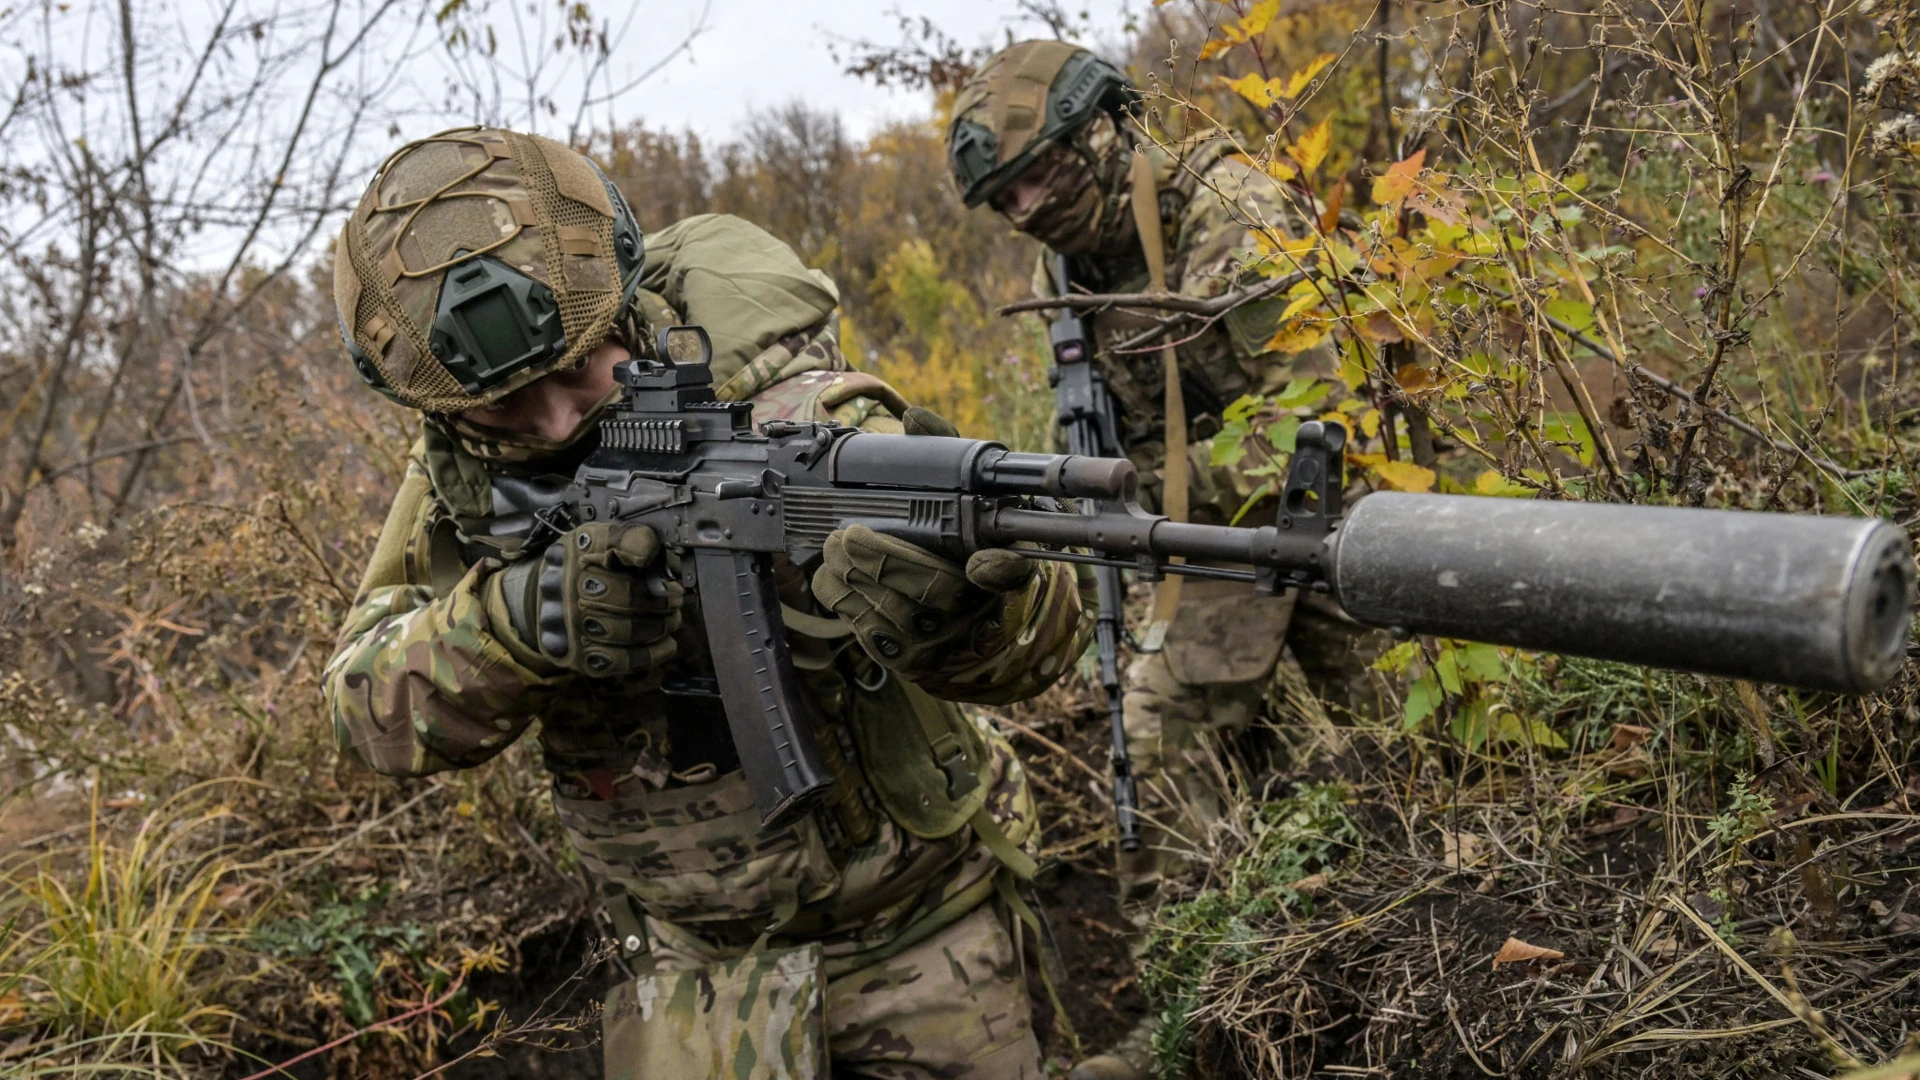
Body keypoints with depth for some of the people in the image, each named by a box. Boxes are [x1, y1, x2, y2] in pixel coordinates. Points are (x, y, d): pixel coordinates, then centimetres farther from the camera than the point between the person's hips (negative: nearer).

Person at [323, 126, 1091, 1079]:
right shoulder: (458, 479, -10)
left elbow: (1037, 646, -31)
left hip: (920, 925, -2)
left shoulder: (793, 422, -25)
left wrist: (950, 588, -55)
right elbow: (371, 705, -15)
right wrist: (516, 617, -36)